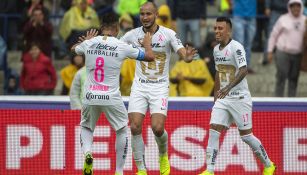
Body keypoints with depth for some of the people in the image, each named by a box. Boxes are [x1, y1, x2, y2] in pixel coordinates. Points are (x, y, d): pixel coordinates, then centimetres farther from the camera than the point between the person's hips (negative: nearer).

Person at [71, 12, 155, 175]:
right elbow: (150, 57, 5)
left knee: (86, 128, 24)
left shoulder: (89, 43, 1)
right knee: (122, 130, 19)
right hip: (112, 98, -2)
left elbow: (73, 48, 26)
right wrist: (147, 44, 26)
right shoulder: (122, 47, -6)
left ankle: (87, 151, -7)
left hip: (90, 97, 2)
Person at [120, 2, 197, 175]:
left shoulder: (168, 34, -8)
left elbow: (183, 54, -14)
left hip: (160, 87, -2)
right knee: (135, 127, -11)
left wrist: (188, 57, -38)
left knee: (158, 128, -15)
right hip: (139, 87, 2)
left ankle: (164, 155, 18)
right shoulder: (133, 34, -2)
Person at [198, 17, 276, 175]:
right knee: (213, 131, -7)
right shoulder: (216, 50, 10)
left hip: (240, 98, -7)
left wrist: (228, 87, -39)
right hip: (223, 98, 7)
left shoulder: (236, 47, -15)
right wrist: (216, 97, 23)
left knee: (246, 135, 0)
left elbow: (243, 70, -27)